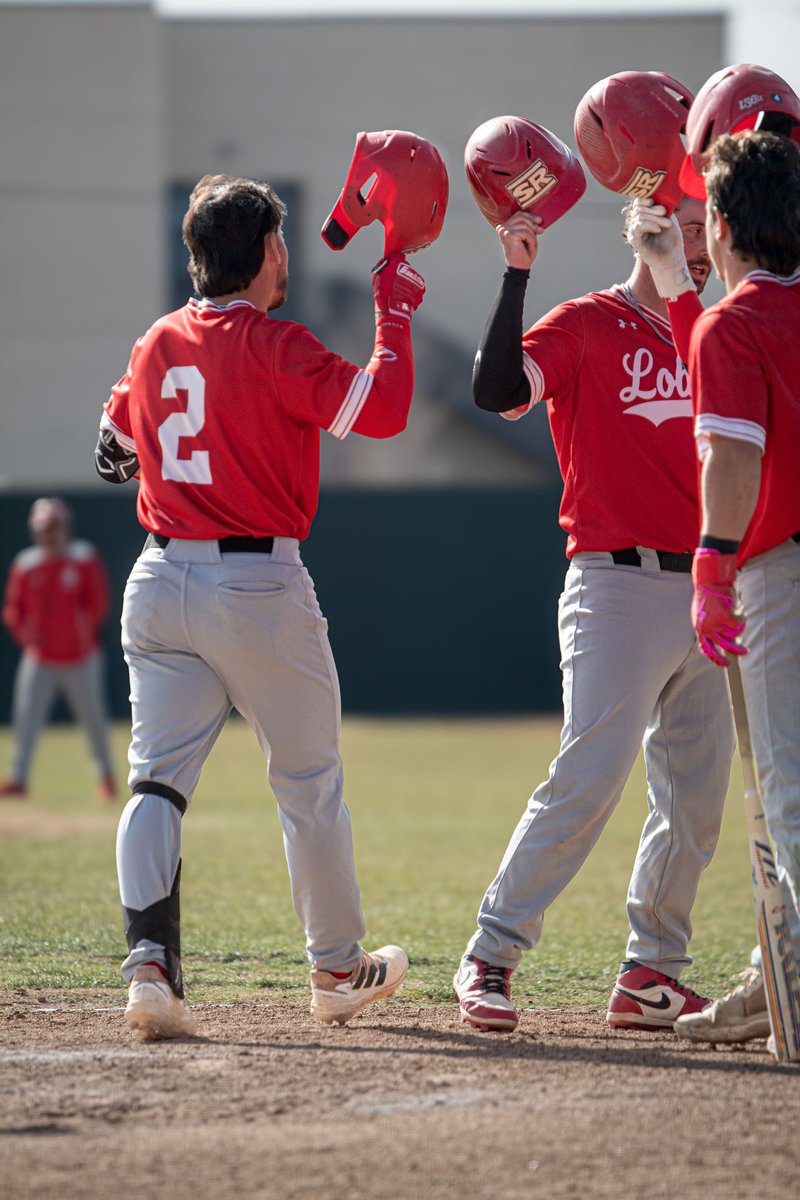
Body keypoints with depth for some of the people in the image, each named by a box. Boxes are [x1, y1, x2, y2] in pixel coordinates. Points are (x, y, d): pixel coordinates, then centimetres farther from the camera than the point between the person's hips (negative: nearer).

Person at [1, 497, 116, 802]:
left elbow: (98, 604, -6)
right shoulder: (25, 565, 2)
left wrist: (83, 629, -23)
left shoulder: (85, 560, -4)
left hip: (81, 658, -1)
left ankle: (106, 775, 25)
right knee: (25, 716, -12)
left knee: (92, 717, 7)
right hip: (39, 660, 1)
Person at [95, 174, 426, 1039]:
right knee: (309, 781, 11)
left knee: (157, 775, 0)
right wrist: (395, 311, -6)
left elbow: (112, 454, 23)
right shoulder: (273, 347, -11)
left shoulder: (155, 347, 9)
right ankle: (337, 969, 22)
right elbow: (383, 410, -17)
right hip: (258, 587, -5)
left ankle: (149, 962, -19)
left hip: (159, 583, 5)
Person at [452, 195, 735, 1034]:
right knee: (588, 777, -16)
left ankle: (651, 975, 15)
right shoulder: (587, 326, -1)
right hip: (619, 586, -7)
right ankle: (490, 957, -9)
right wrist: (516, 273, -21)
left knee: (696, 800, 6)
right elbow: (498, 390, -18)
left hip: (707, 597, 7)